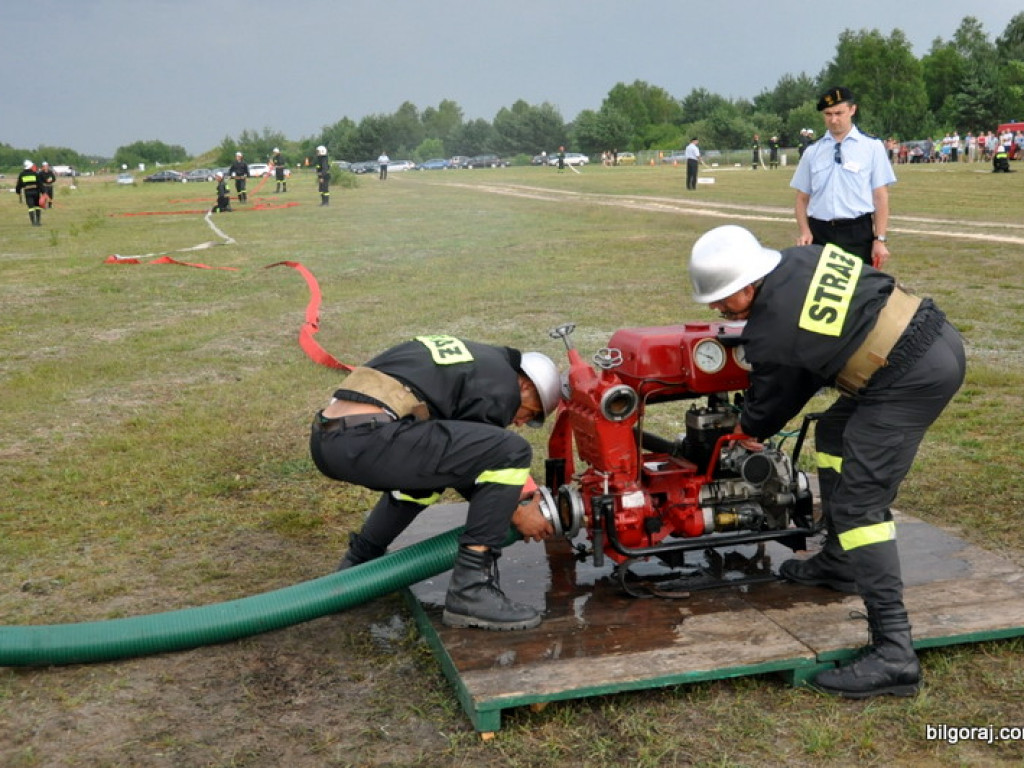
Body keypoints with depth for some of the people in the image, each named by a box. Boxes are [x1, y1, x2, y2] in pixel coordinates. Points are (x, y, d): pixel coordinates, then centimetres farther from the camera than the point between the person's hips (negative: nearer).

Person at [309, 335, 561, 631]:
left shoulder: (473, 359, 31)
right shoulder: (501, 387, 3)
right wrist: (517, 513, 21)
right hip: (368, 441, -10)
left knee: (430, 462, 37)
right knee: (511, 451, -7)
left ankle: (357, 564, 37)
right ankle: (470, 590, -5)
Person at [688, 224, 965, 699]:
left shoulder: (771, 336, -15)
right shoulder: (802, 258, 5)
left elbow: (769, 403, 5)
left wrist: (750, 431, 27)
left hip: (913, 378, -10)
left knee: (858, 503, -9)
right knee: (834, 434, 24)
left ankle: (894, 654, -11)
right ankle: (838, 563, 36)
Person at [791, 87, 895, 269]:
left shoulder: (872, 147, 2)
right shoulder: (812, 152, 10)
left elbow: (881, 197, 1)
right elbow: (802, 198, 12)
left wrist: (880, 240, -5)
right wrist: (805, 232, -4)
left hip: (858, 234, -2)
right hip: (819, 234, 2)